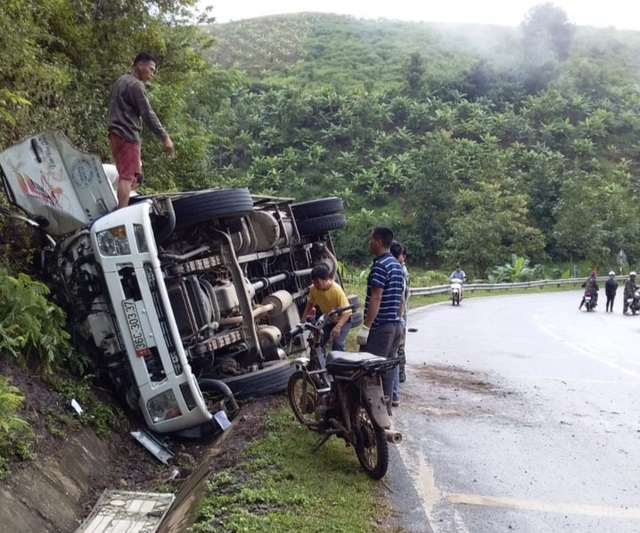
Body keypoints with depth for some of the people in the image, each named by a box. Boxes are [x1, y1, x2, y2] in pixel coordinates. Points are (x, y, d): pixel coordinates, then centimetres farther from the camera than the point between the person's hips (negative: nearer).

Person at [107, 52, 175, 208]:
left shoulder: (120, 81, 21)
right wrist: (165, 137, -15)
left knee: (126, 176, 12)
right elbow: (148, 114, -15)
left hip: (116, 134, 10)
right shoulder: (135, 84, -10)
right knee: (128, 177, -13)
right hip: (127, 135, -10)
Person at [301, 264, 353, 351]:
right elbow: (310, 303, 5)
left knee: (337, 344, -22)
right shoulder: (313, 288, -18)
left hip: (342, 320, -5)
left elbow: (347, 312, -35)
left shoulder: (337, 290, -33)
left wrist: (338, 326, -50)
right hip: (327, 320, 5)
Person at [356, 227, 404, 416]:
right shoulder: (397, 265, 15)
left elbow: (376, 298, -21)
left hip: (380, 327, -10)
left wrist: (365, 326, -21)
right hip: (395, 325, 10)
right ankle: (386, 411, 19)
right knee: (387, 370, 13)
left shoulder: (380, 266, -15)